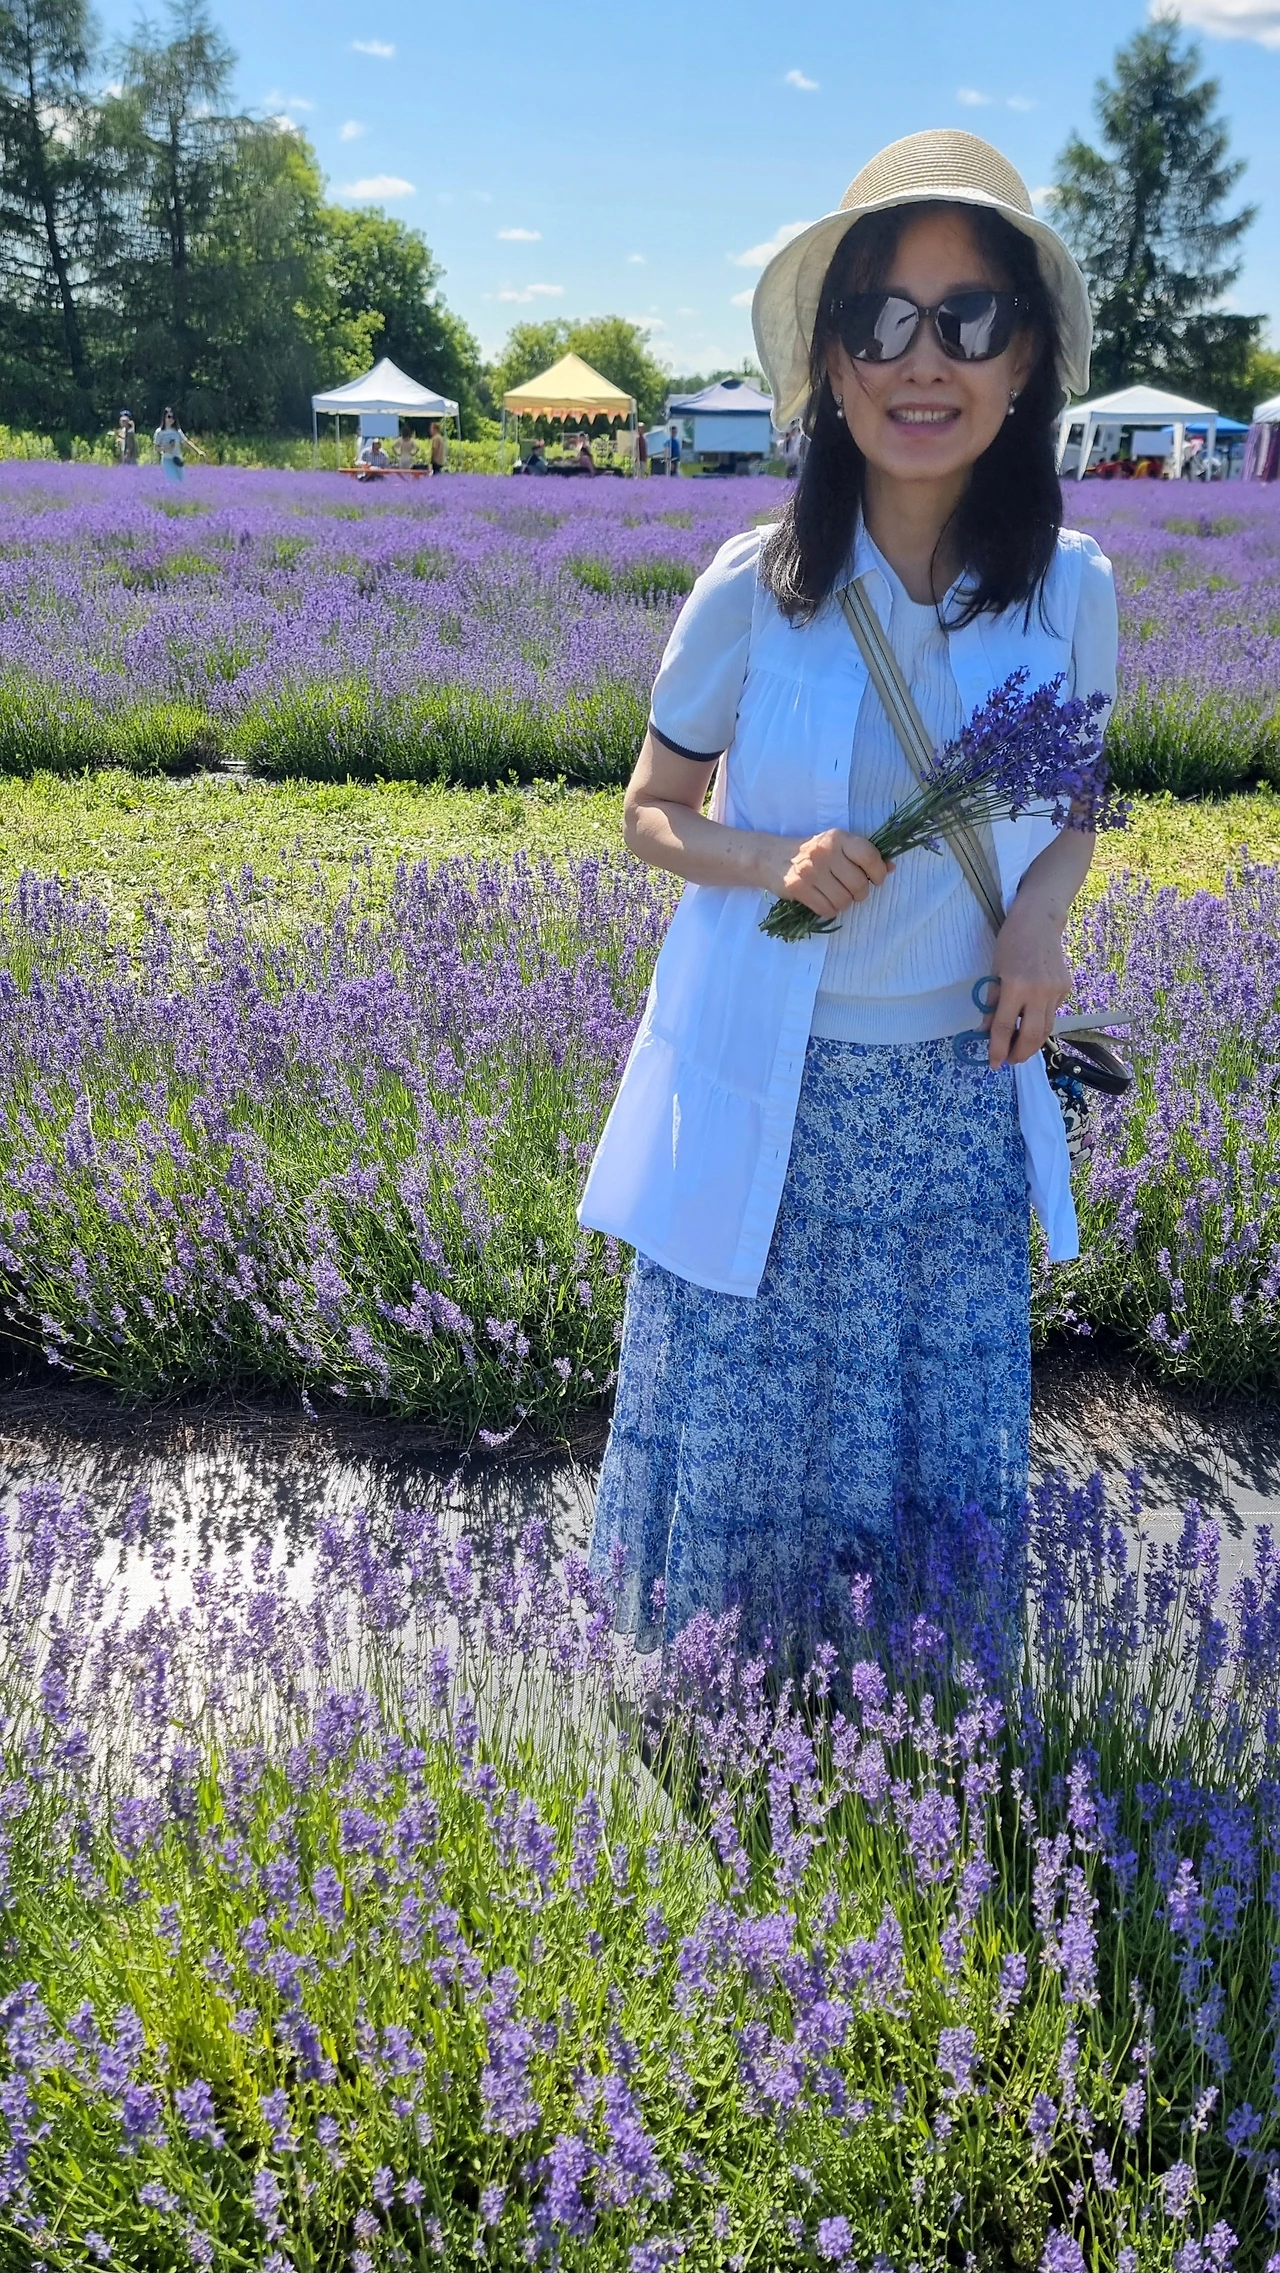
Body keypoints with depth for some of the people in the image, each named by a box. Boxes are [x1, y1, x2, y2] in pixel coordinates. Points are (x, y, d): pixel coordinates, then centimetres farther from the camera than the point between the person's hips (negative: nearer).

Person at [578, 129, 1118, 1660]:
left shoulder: (1071, 592, -4)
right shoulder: (752, 595, -10)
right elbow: (651, 814, 3)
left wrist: (1039, 913, -12)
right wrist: (772, 863, -19)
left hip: (957, 1100, 2)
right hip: (762, 1094, -2)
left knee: (948, 1476, 12)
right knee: (735, 1451, 9)